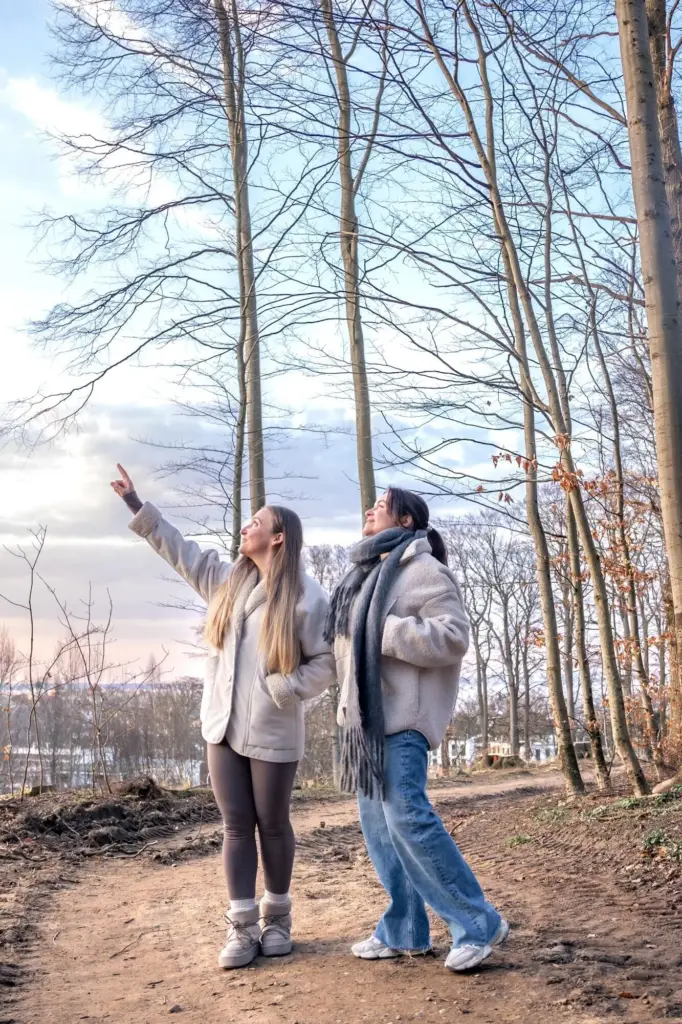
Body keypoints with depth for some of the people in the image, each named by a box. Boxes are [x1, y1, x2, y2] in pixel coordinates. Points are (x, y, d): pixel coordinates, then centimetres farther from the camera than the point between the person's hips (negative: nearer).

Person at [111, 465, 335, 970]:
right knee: (236, 826, 7)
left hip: (273, 733, -5)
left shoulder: (306, 596, -10)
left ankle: (276, 917, 26)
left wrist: (281, 689, -21)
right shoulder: (228, 579, 7)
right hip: (222, 727, 5)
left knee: (272, 825, 9)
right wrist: (136, 503, 17)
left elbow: (327, 662, -9)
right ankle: (242, 927, 12)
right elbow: (181, 550, 16)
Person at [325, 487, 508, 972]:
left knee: (407, 815, -16)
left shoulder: (423, 570, -9)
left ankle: (479, 923, -4)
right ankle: (404, 930, 18)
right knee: (377, 823, 9)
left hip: (401, 714, -9)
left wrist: (384, 631, -21)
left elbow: (454, 636, -19)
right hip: (366, 714, 10)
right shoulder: (368, 572, 19)